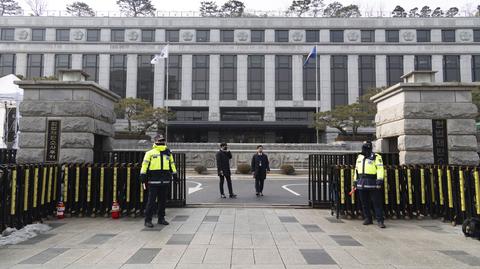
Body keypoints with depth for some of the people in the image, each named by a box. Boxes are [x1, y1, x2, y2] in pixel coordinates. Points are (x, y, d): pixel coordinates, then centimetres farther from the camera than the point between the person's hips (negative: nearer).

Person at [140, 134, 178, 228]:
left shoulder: (168, 153, 15)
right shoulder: (150, 153, 0)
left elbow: (172, 165, 20)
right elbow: (144, 165, -2)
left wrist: (175, 176, 17)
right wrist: (143, 179, -7)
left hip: (165, 181, 5)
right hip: (153, 181, -4)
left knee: (163, 200, 11)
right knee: (151, 201, -3)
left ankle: (161, 218, 22)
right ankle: (148, 220, 6)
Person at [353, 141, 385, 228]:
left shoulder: (376, 157, -2)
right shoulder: (359, 157, 17)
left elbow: (380, 169, -9)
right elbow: (356, 169, 21)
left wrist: (380, 179, -19)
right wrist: (355, 180, 19)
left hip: (372, 184, -6)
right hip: (361, 183, 6)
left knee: (377, 203, -4)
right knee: (364, 203, 10)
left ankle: (380, 220, 1)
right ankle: (367, 219, 22)